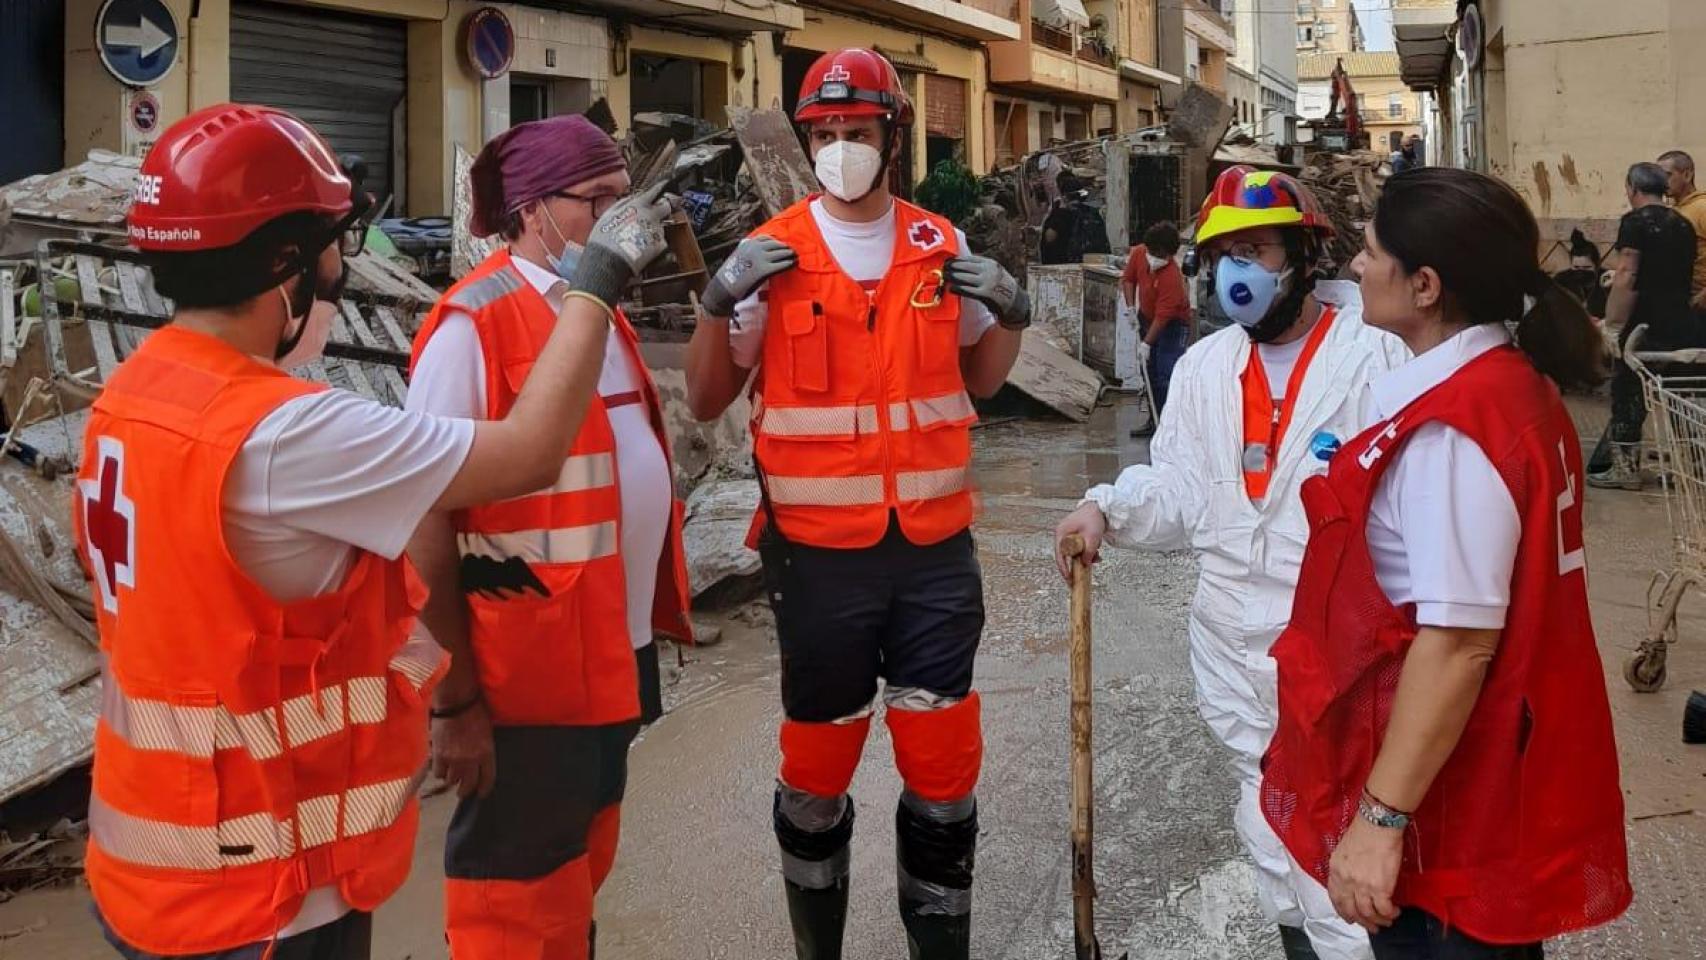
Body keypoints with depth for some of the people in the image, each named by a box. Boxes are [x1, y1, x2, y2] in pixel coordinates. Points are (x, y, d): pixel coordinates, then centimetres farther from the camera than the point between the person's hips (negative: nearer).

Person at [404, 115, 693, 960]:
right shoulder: (474, 324, -17)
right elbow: (425, 527, -18)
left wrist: (649, 616, 15)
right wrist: (453, 700, -17)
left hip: (616, 653, 8)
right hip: (528, 671, -8)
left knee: (579, 867, 23)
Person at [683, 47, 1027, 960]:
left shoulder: (942, 248, 6)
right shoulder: (773, 255, -3)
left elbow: (980, 381, 18)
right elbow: (706, 399, 0)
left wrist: (1011, 314, -1)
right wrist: (721, 299, -15)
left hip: (935, 548, 2)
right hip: (819, 552, -2)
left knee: (944, 764, 8)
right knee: (816, 764, 9)